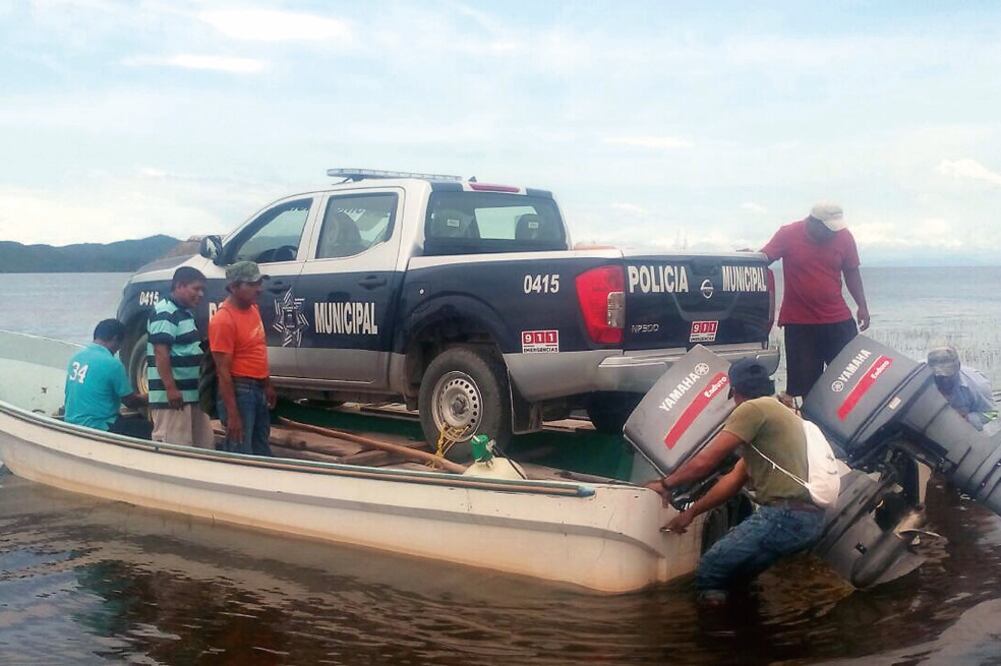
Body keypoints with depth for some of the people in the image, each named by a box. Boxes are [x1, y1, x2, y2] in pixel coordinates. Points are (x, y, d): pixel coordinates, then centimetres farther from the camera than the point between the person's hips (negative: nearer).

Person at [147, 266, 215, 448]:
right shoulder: (165, 313, -14)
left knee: (204, 446, 13)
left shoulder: (186, 313, 17)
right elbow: (161, 353, -21)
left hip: (192, 393, 10)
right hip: (172, 395, -10)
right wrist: (171, 388, -26)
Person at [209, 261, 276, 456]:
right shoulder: (223, 320, -18)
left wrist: (267, 385, 20)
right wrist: (232, 415, -22)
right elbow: (223, 371, -19)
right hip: (238, 390, -9)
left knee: (262, 450, 18)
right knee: (241, 454, -3)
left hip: (258, 389, 9)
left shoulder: (253, 308, 7)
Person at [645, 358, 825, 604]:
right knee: (730, 571, 22)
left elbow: (705, 462, -8)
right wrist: (690, 512, 26)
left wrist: (665, 485, 8)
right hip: (809, 517, 10)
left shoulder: (753, 409, -6)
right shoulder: (778, 413, 25)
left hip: (785, 515, -10)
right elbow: (735, 479, 25)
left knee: (709, 572, -1)